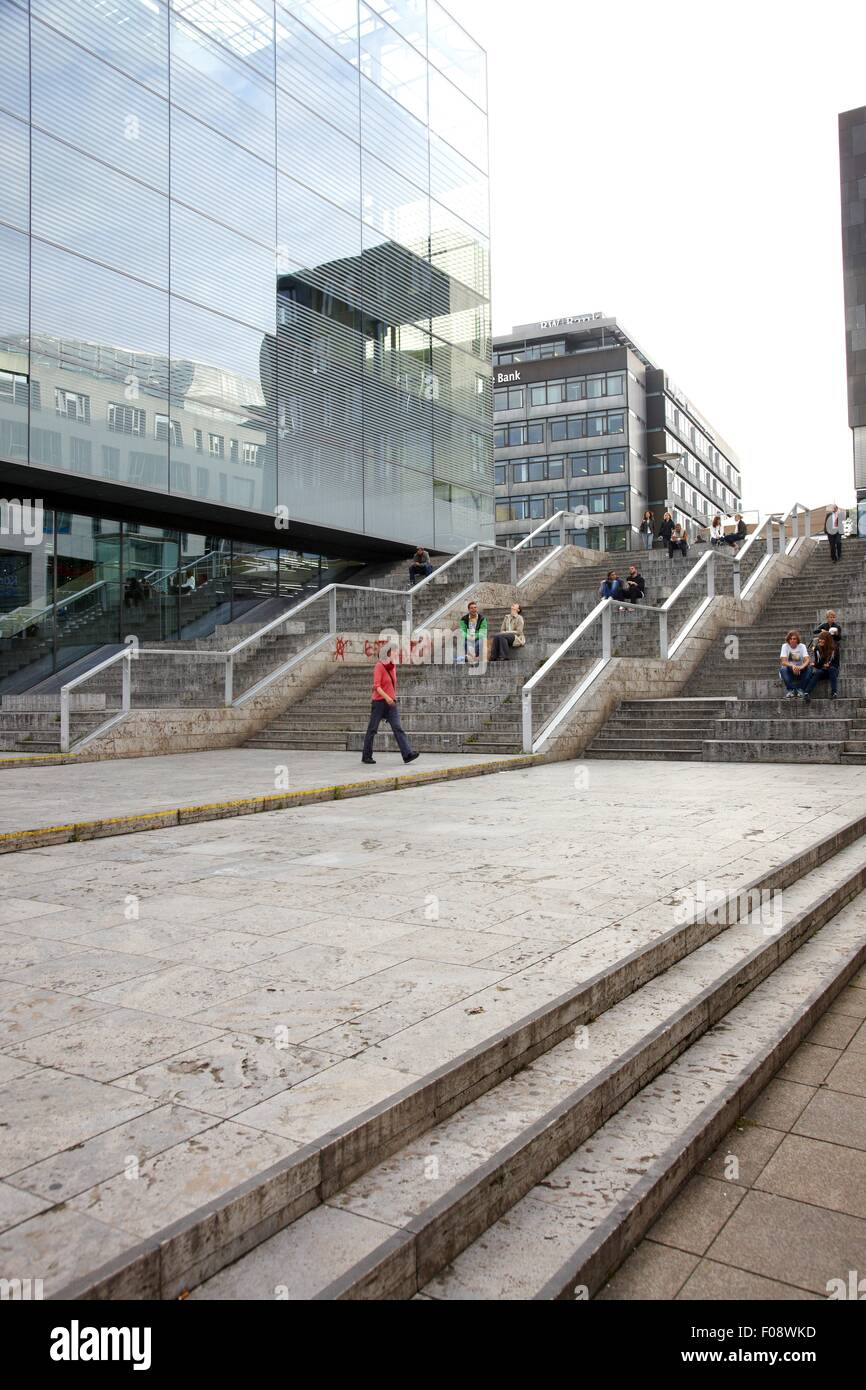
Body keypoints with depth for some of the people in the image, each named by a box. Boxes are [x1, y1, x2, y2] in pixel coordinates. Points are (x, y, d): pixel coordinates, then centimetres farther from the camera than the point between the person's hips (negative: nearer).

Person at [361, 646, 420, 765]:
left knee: (398, 728, -8)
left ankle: (408, 755, -17)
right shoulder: (379, 667, -12)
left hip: (391, 703, 6)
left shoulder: (392, 666, 10)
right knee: (372, 730, 4)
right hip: (379, 702, -6)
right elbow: (376, 686, -21)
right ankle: (366, 756, 15)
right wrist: (386, 697, -34)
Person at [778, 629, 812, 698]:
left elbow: (808, 660, -18)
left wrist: (801, 667, -40)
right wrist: (792, 666, -39)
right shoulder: (785, 646, -6)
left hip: (800, 671, 1)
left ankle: (801, 690, -15)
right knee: (783, 669, -33)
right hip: (789, 671, -1)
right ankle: (791, 690, -20)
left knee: (808, 667, -28)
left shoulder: (802, 646, -4)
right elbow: (783, 662, -18)